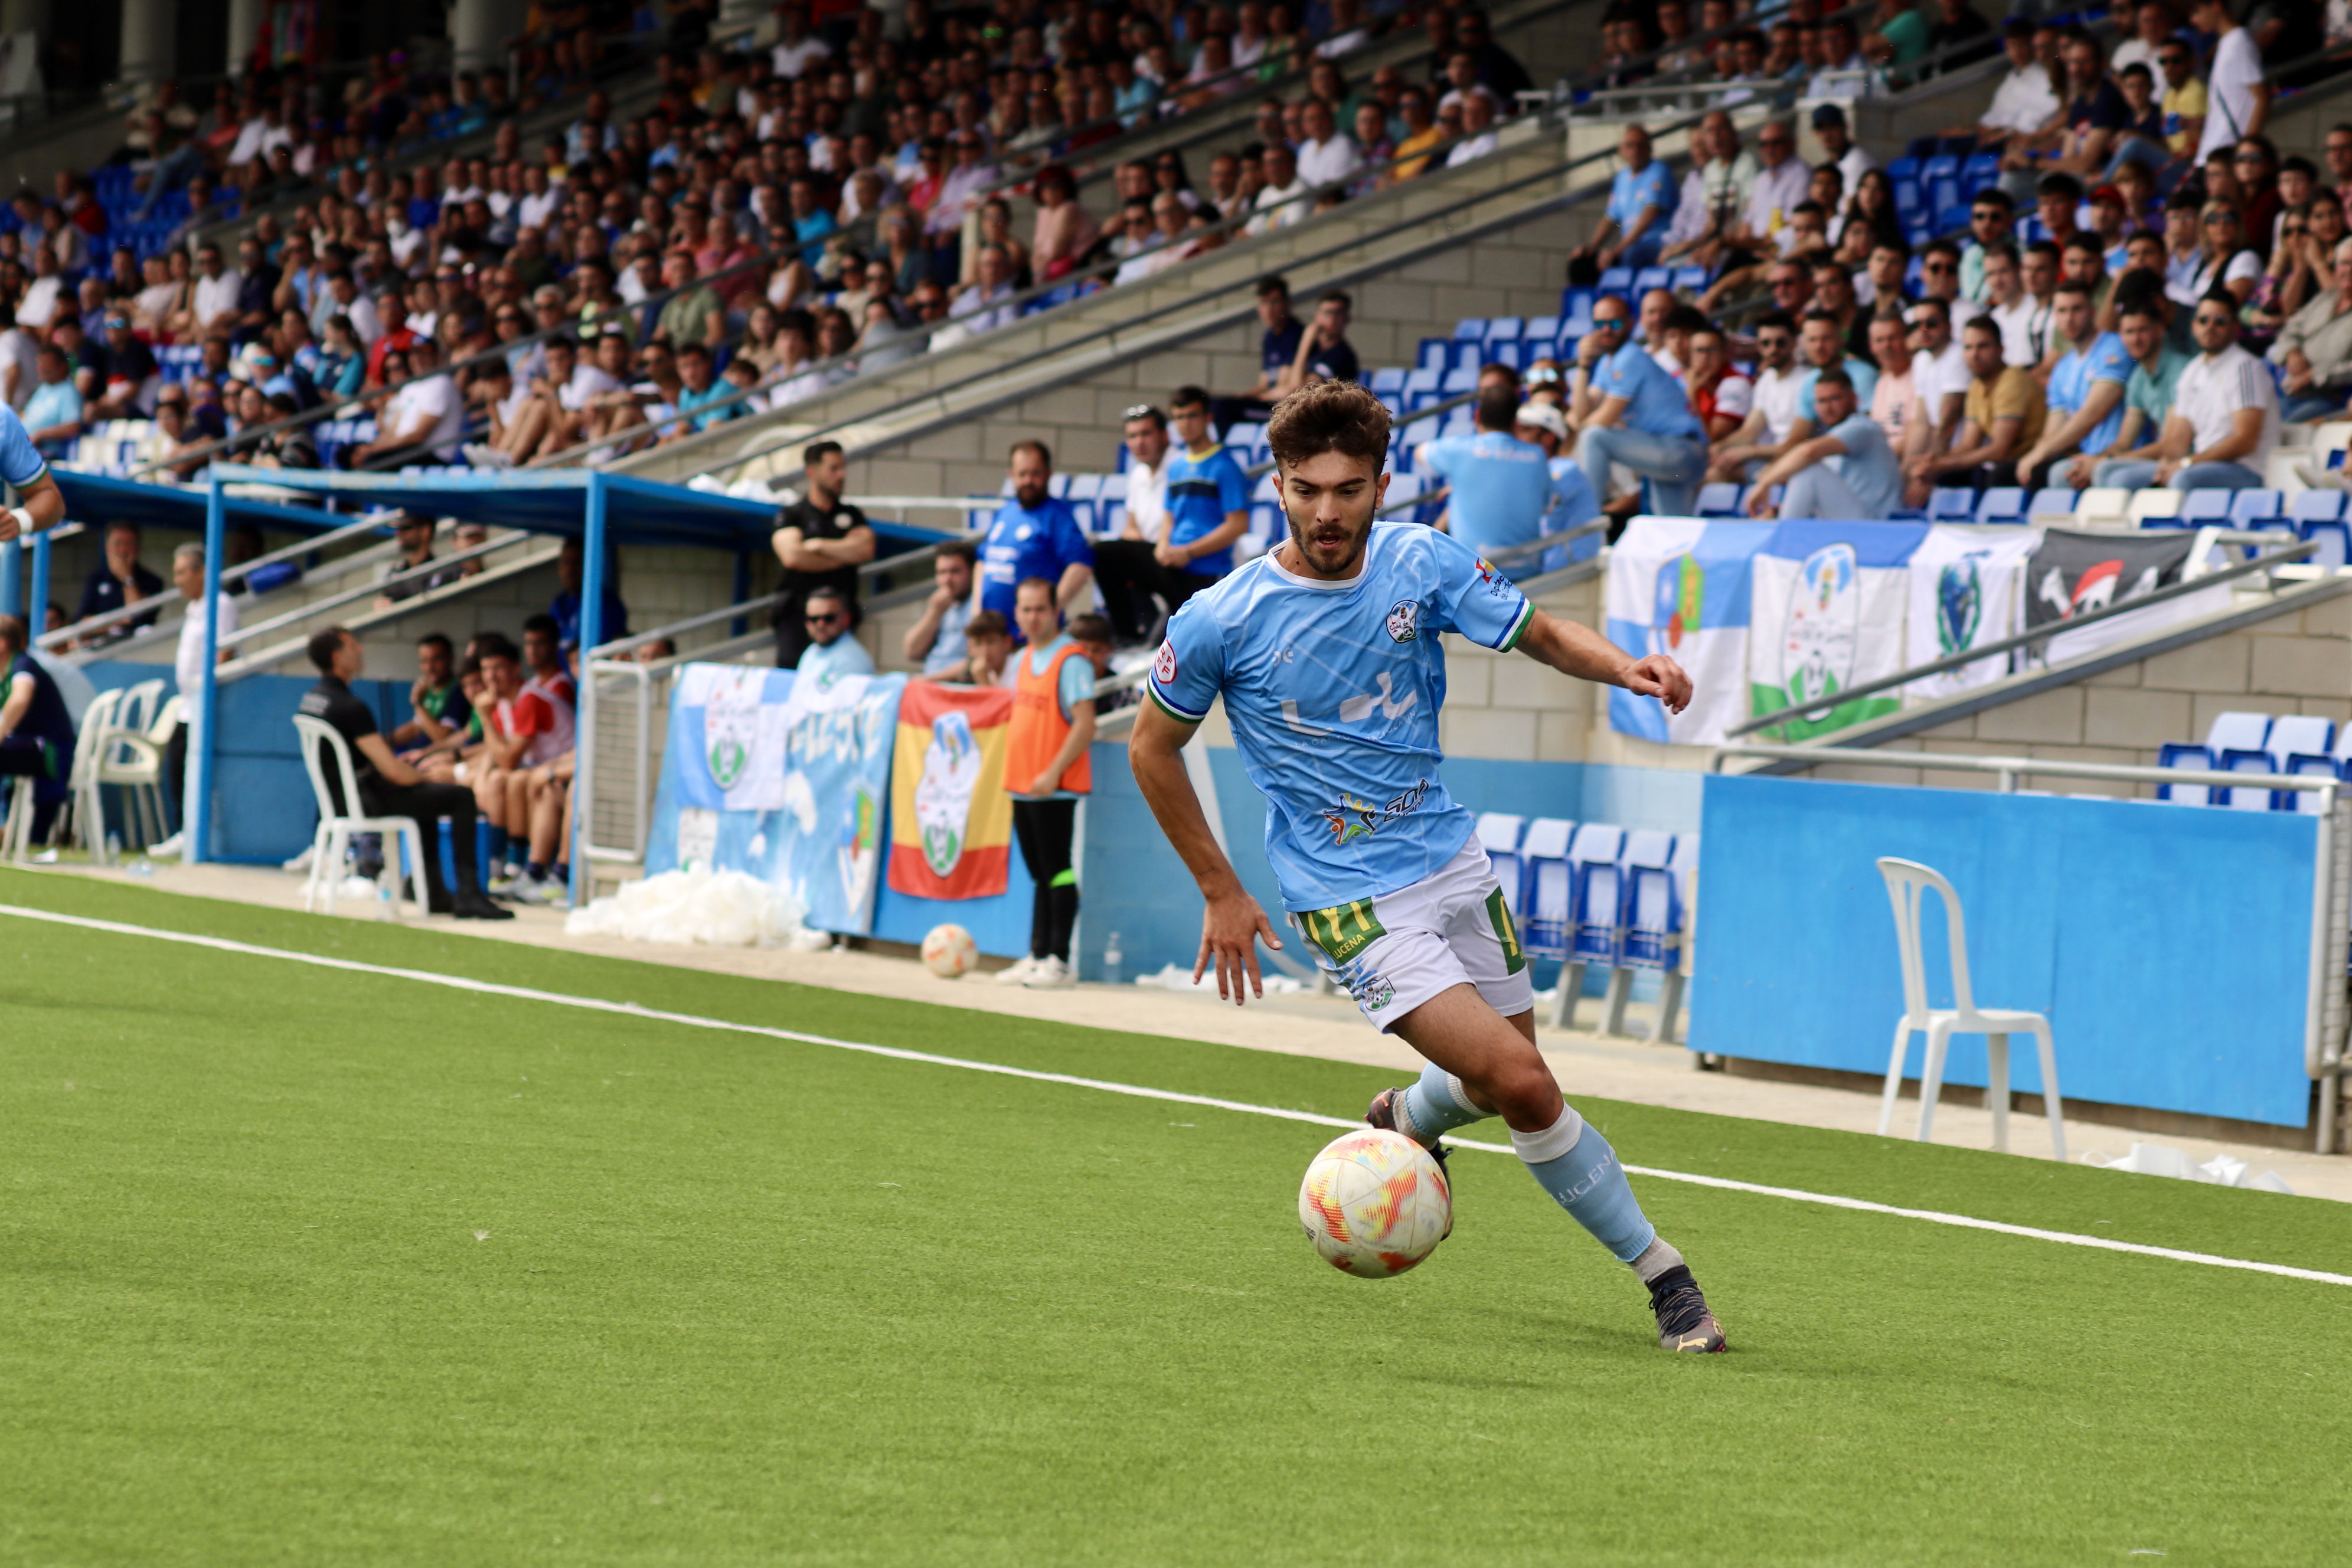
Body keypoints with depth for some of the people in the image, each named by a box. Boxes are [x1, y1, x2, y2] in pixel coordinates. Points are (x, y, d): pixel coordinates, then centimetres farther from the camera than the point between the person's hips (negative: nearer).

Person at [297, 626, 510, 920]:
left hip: (338, 797, 10)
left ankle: (435, 893, 32)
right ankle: (468, 893, -6)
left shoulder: (310, 700, 7)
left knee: (426, 793, 32)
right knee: (461, 797, -4)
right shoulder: (349, 707, -23)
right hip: (364, 802, -10)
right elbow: (392, 770, -23)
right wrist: (421, 777, -1)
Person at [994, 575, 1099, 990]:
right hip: (1022, 785, 8)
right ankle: (1037, 957, 15)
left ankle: (1059, 961, -4)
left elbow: (1085, 725, -17)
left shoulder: (1071, 660, -12)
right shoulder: (1022, 660, 15)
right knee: (1039, 874, 12)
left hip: (1054, 788, -8)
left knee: (1057, 871, -6)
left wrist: (1053, 773, -21)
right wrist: (1013, 773, 16)